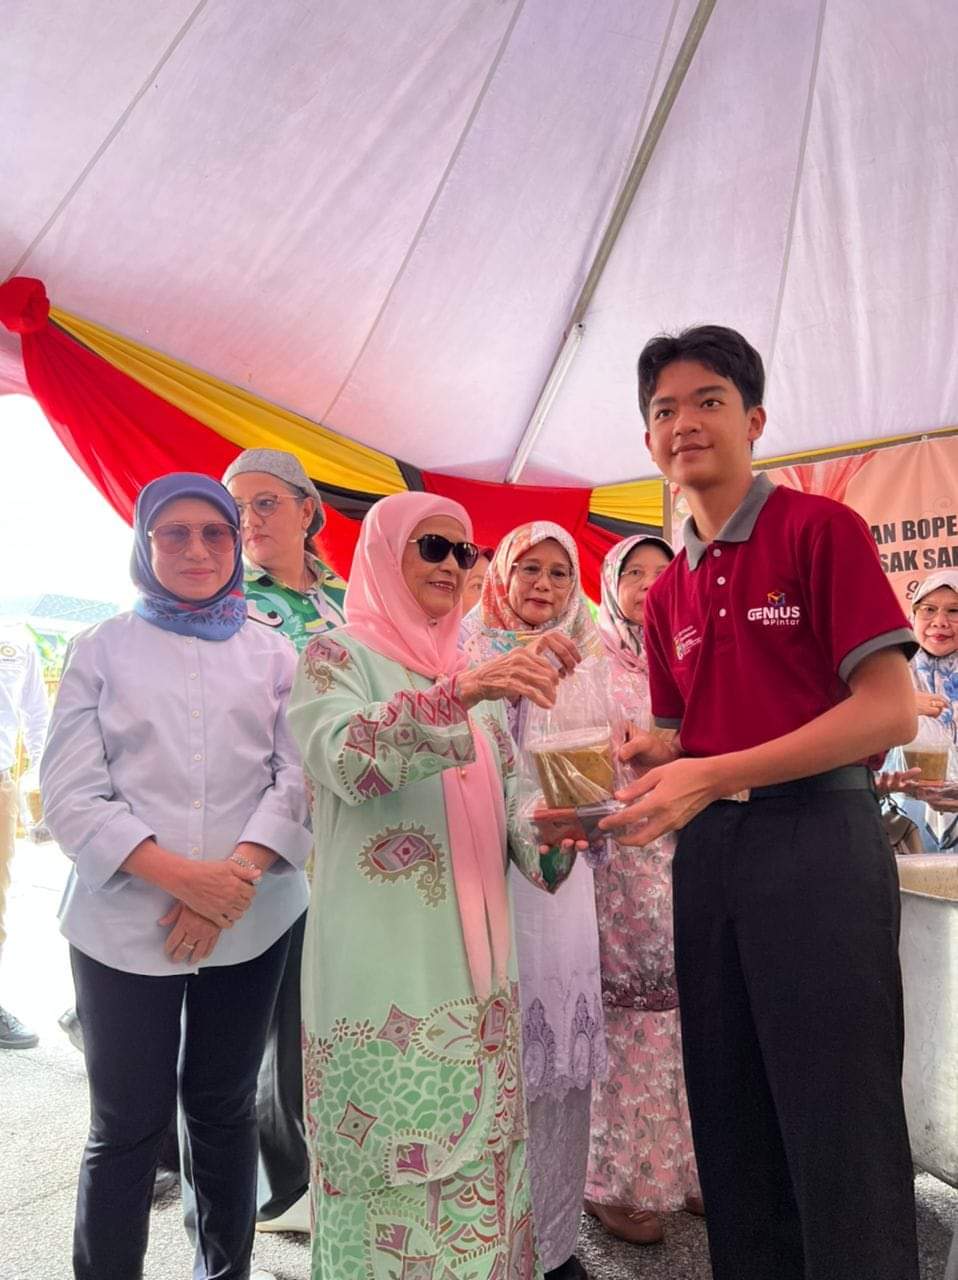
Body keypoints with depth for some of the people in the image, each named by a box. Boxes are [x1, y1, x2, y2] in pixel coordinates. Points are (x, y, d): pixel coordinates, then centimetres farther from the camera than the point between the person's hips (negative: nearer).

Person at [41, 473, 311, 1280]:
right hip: (124, 924, -1)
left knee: (225, 1109, 15)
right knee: (128, 1125, 5)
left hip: (253, 921, 2)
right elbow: (69, 794, -5)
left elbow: (299, 778, 0)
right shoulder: (101, 649, 3)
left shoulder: (274, 655, 7)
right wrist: (181, 876, -16)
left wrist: (238, 873, -16)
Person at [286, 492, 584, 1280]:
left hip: (475, 960, 6)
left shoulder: (479, 680, 14)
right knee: (394, 1163, 3)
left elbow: (509, 808, 12)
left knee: (477, 1159, 14)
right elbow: (345, 759, -23)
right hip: (381, 963, -5)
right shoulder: (337, 656, -3)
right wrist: (460, 694, -36)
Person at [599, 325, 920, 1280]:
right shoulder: (667, 591, 13)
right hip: (708, 851, 6)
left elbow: (891, 711, -12)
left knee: (838, 1124, 4)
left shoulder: (820, 528, -4)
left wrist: (714, 775, -20)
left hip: (818, 840, -6)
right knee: (731, 1121, 16)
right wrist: (643, 758, -7)